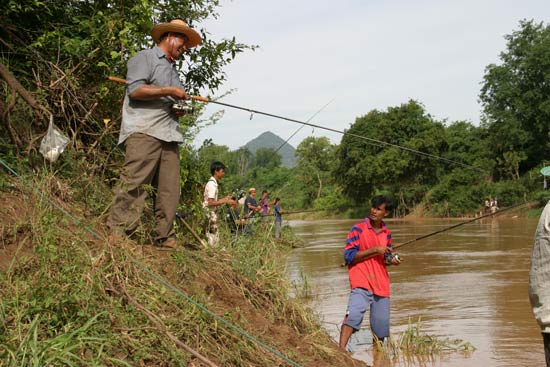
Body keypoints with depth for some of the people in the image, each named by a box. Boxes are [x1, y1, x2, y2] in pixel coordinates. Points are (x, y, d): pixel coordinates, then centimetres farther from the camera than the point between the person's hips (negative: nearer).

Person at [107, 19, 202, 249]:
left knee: (170, 188, 1)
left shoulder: (173, 70, 30)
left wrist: (179, 110, 14)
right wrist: (168, 91, -9)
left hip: (169, 134, 8)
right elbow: (135, 90, -11)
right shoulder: (145, 58, 5)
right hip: (144, 131, -8)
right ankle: (117, 232, -17)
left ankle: (165, 238, 5)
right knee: (135, 182, -17)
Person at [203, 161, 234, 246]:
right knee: (213, 237, -9)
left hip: (211, 213, 10)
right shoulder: (212, 184, -15)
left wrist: (224, 199, 15)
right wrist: (225, 201, -19)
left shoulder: (211, 183, 15)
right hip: (210, 213, -10)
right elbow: (211, 203, -21)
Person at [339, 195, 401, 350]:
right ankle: (341, 351, -31)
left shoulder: (387, 233, 12)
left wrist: (391, 260, 0)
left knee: (381, 326, 11)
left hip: (381, 284, 6)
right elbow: (349, 256, -11)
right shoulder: (358, 229, -5)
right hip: (361, 282, -6)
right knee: (353, 315, -27)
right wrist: (375, 250, -16)